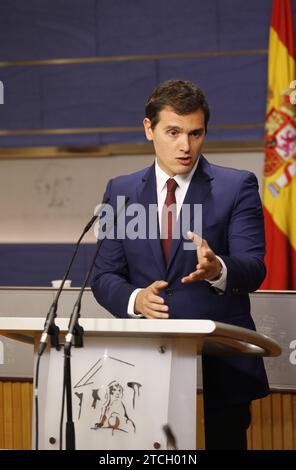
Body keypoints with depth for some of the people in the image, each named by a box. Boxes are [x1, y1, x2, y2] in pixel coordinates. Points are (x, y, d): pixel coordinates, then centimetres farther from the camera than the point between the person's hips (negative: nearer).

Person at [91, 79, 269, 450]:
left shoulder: (237, 187, 0)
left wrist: (218, 269, -33)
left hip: (221, 364, -2)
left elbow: (253, 267, -10)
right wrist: (134, 298, -14)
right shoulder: (121, 192, 10)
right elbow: (104, 276, 9)